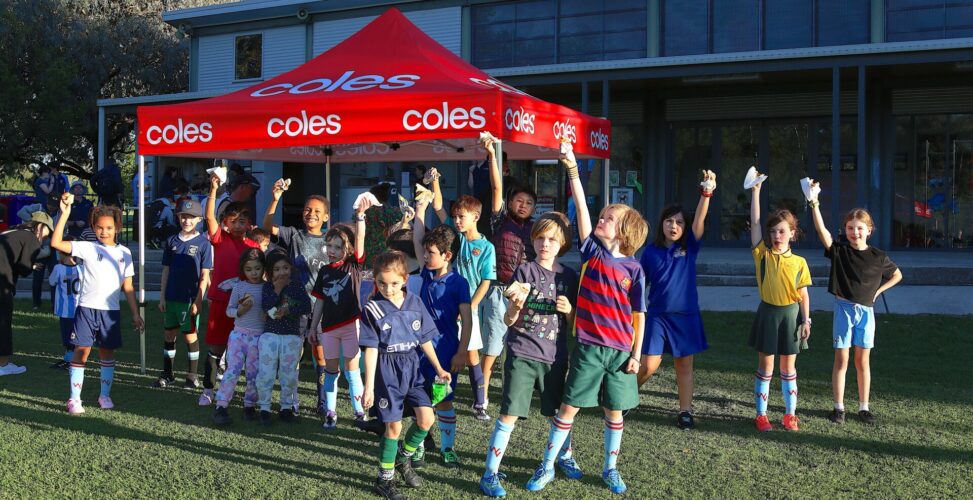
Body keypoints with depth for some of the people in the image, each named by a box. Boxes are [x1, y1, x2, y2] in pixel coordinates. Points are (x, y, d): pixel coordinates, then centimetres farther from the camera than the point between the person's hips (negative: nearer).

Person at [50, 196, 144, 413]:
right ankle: (74, 399, 5)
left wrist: (135, 313, 9)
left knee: (107, 352, 11)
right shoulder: (87, 248, -1)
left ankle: (105, 395, 24)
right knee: (82, 351, -3)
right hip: (87, 308, -3)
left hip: (111, 310, 3)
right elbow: (56, 243, -14)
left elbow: (128, 286, 11)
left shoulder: (124, 253, 8)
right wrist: (65, 214, -21)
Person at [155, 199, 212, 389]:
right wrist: (162, 296, 6)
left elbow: (204, 276, -6)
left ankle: (192, 375, 16)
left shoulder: (203, 243, -5)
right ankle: (167, 374, 22)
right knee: (169, 334, 11)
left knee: (190, 336, 3)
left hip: (190, 299, -4)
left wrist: (198, 300, -11)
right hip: (171, 298, 4)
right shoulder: (171, 241, 7)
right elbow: (166, 271, 10)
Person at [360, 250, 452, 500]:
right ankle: (384, 479, 17)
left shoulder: (415, 303, 0)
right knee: (394, 426, 0)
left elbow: (425, 339, 9)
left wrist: (438, 368, 11)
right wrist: (369, 387, -13)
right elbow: (371, 349, -11)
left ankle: (403, 458, 24)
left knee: (426, 418, -3)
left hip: (412, 367, 4)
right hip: (388, 370, -4)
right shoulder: (372, 309, -10)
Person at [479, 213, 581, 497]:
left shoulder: (569, 276, 5)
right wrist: (515, 306, -26)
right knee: (509, 415, -7)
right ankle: (490, 474, 1)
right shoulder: (524, 271, -5)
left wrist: (569, 310, -11)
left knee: (557, 413, 17)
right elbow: (509, 321, -5)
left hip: (555, 356, 3)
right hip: (522, 354, -3)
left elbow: (574, 323, 11)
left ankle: (565, 456, 43)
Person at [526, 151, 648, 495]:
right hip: (588, 347, 1)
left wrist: (636, 354, -3)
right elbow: (581, 207, -9)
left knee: (614, 411, 11)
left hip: (621, 350, 0)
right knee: (569, 406, 5)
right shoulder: (592, 251, -1)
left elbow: (639, 315, -1)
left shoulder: (634, 269, -5)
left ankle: (610, 469, 29)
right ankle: (547, 467, 16)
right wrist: (572, 168, -17)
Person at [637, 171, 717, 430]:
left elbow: (700, 220, -16)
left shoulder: (689, 247, 0)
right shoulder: (651, 251, 0)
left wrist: (706, 193, -30)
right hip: (657, 314, -1)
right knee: (649, 365, -4)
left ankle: (685, 411, 16)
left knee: (684, 365, 7)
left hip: (686, 315, 1)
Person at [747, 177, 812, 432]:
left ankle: (790, 414, 20)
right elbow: (754, 222, -10)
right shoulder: (762, 254, -4)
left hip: (790, 314, 1)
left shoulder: (799, 262, -2)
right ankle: (761, 414, 15)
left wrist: (806, 320, -2)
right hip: (768, 312, 0)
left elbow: (803, 294, 2)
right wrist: (756, 191, -12)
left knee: (788, 367, 10)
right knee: (765, 366, 6)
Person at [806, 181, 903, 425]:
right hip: (843, 309, -1)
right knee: (841, 361, 3)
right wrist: (814, 204, -31)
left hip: (866, 311, 1)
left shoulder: (878, 257, 1)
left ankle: (864, 407, 18)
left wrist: (877, 291, 5)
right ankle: (839, 407, 10)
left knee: (863, 362, 9)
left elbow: (897, 275, 17)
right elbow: (822, 230, -20)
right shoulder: (839, 251, -4)